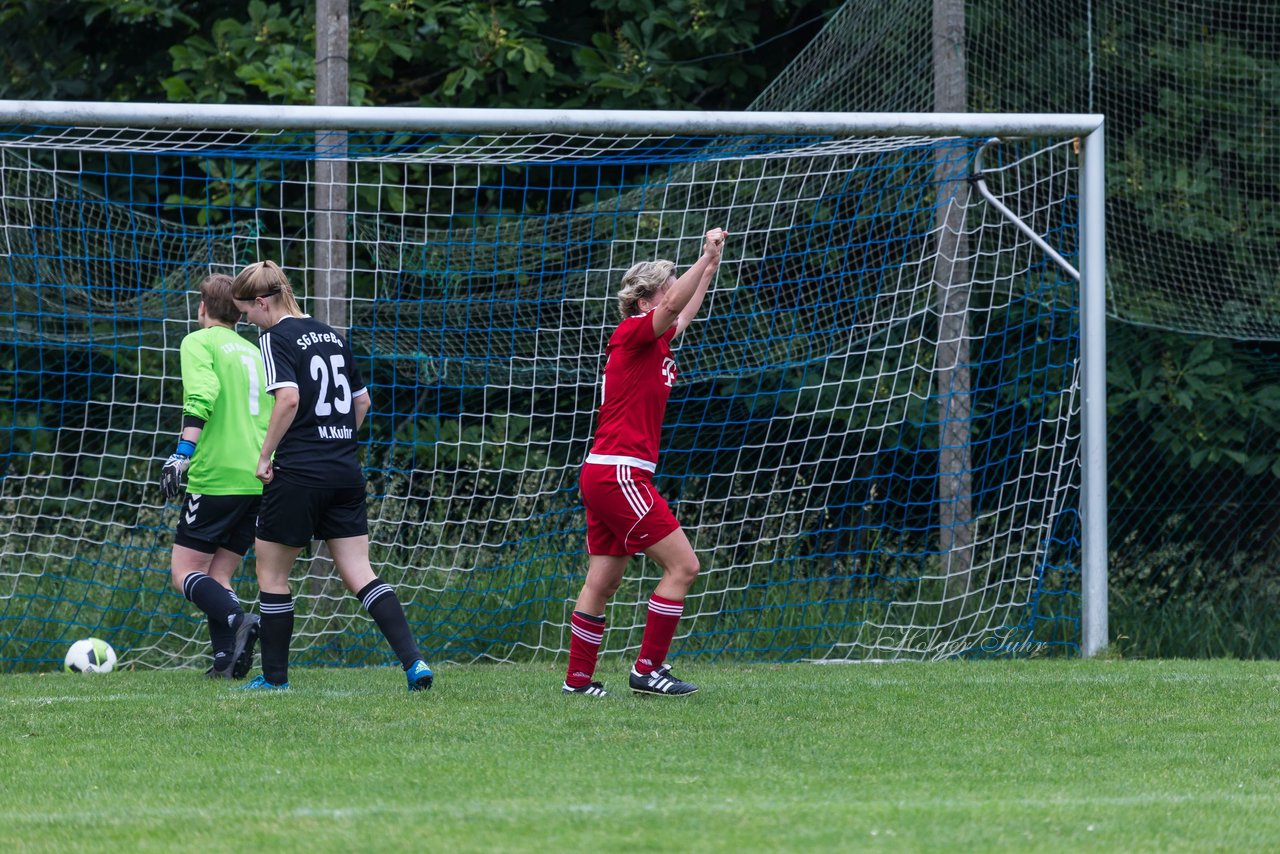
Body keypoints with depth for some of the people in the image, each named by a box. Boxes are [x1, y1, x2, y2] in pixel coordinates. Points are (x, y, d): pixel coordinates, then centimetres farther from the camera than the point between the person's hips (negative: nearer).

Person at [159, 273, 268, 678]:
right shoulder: (254, 352, 21)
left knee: (184, 571, -1)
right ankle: (226, 659, -7)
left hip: (216, 476, -6)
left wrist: (183, 452, -21)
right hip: (261, 479, 6)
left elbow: (203, 396, -17)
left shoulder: (199, 343, 1)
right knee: (217, 575, 12)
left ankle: (236, 619, -27)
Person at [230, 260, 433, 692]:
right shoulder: (331, 336, 15)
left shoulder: (277, 338, -8)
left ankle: (274, 676, 13)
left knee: (272, 573, 9)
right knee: (360, 575, 3)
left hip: (299, 474, -7)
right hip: (346, 471, 7)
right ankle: (413, 660, -12)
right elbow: (362, 400, 21)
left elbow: (288, 398, -22)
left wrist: (265, 456, -14)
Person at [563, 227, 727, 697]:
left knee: (603, 582, 9)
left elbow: (684, 312, 38)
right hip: (619, 472, -9)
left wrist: (710, 266, 42)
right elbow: (672, 306, -29)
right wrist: (707, 255, -27)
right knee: (682, 565, -7)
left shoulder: (653, 340, 17)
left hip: (604, 476, 9)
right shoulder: (634, 332, -9)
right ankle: (647, 670, -6)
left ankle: (578, 678, 10)